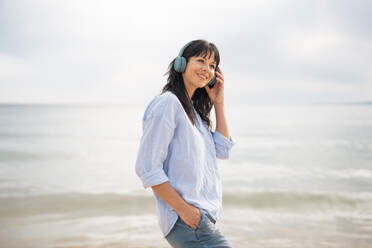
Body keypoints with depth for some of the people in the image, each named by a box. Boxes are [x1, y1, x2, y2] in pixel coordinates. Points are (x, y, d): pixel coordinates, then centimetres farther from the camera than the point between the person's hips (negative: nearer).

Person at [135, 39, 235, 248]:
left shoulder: (194, 110, 18)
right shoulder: (167, 103, -10)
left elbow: (222, 151, 14)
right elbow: (147, 168, -15)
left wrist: (219, 103, 11)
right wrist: (184, 209, -18)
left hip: (203, 219, 9)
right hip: (185, 221, -9)